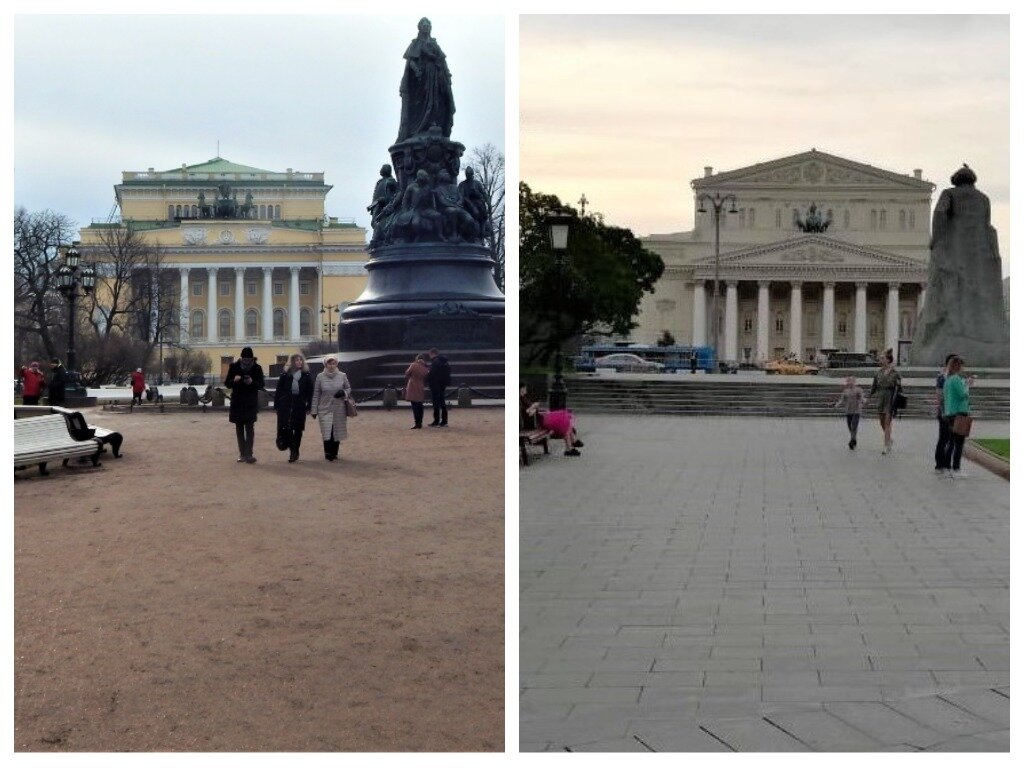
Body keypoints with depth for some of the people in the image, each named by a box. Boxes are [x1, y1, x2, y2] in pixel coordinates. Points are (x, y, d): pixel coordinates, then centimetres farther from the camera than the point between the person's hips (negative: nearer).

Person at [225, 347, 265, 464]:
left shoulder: (257, 368, -4)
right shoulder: (234, 367, -1)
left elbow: (261, 385, -3)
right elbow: (227, 383, 2)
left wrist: (252, 382, -23)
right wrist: (234, 380, -20)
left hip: (251, 403, -2)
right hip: (237, 403, 3)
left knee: (249, 428, -10)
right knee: (239, 429, 8)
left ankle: (248, 455, -13)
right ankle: (242, 454, 16)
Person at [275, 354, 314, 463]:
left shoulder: (306, 376, 3)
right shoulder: (285, 375, 2)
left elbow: (310, 392, 4)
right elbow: (279, 390, 4)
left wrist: (309, 406, -1)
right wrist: (276, 405, -1)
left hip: (300, 405, 1)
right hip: (286, 404, 0)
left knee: (298, 429, 6)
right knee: (287, 428, -7)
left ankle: (295, 451, 17)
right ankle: (293, 451, 0)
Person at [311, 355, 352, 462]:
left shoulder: (342, 376, 1)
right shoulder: (320, 377, -1)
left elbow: (349, 388, 12)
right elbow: (316, 394, 2)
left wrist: (344, 393, -11)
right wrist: (314, 410, 1)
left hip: (339, 410, 1)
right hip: (325, 409, -1)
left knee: (337, 433, 7)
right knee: (327, 432, -9)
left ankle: (334, 453, 22)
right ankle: (328, 453, 5)